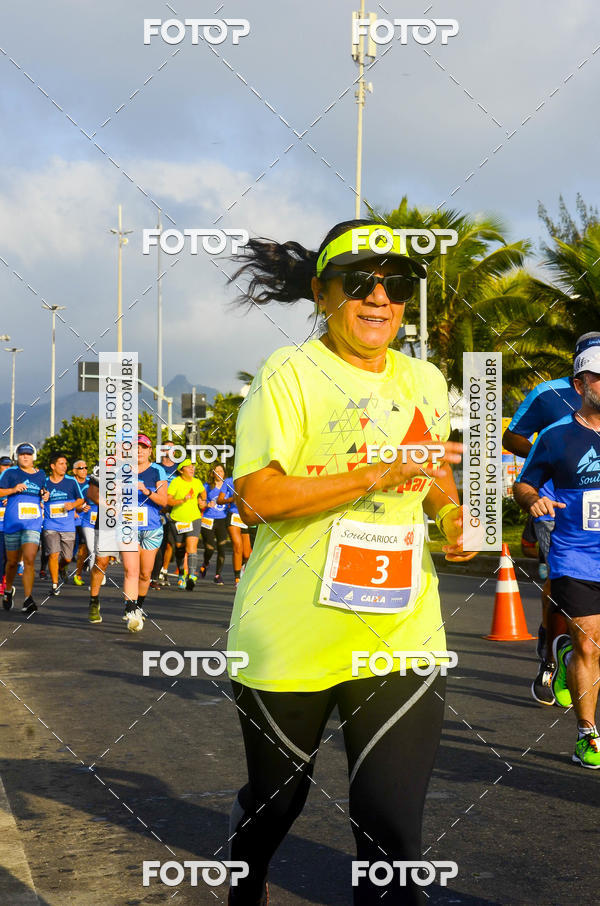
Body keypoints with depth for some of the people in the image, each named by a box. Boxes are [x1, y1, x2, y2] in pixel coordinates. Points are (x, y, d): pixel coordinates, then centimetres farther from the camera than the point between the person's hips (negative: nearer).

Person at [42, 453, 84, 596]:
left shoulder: (71, 481, 3)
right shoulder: (44, 483, 2)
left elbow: (81, 499, 11)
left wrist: (73, 505, -8)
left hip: (68, 526, 1)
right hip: (50, 526, -1)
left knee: (67, 558, 5)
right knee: (53, 554, -14)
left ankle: (61, 569, 41)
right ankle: (55, 585, -3)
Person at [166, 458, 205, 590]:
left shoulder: (197, 482, 5)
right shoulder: (175, 482, -8)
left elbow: (202, 492, 29)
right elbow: (167, 500, -15)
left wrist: (202, 502, 14)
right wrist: (182, 500, -25)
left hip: (194, 519, 1)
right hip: (177, 519, -1)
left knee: (191, 547, -15)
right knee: (179, 547, 11)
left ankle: (191, 576, -25)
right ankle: (181, 574, 32)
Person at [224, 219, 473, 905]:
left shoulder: (426, 380, 11)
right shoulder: (290, 373, -7)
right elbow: (255, 495, -17)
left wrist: (451, 514, 3)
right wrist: (377, 476, -22)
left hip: (401, 636, 3)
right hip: (292, 637, -3)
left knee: (392, 827, -6)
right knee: (275, 798, 18)